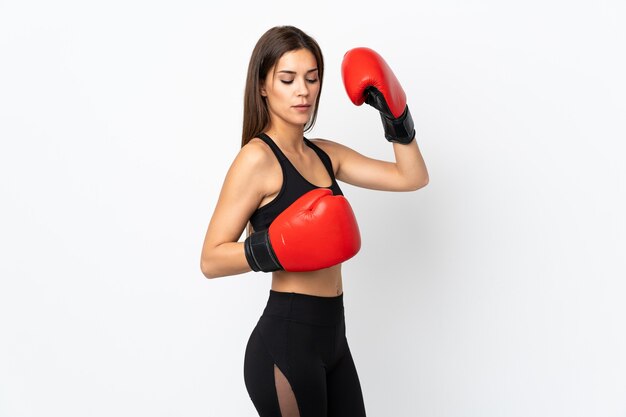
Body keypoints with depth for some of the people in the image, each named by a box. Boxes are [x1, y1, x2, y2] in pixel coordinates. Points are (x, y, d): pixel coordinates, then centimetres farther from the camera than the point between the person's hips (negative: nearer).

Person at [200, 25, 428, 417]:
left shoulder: (325, 154, 10)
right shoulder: (257, 158, -12)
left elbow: (412, 177, 14)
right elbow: (212, 259, -15)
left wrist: (395, 116, 4)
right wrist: (275, 247, -29)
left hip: (331, 334, 8)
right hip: (286, 341, -8)